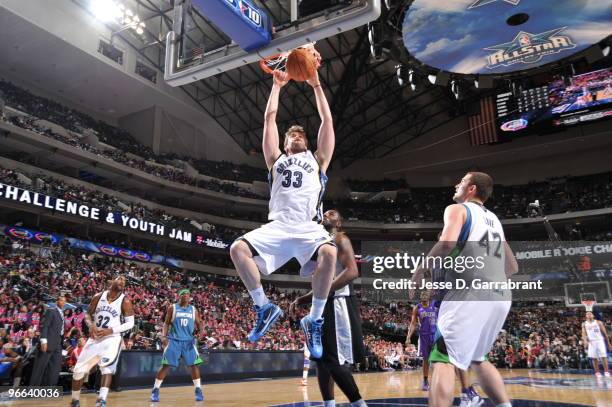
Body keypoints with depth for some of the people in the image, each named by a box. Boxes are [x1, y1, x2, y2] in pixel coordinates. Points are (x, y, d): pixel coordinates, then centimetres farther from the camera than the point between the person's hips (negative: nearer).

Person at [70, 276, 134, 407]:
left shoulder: (125, 301, -8)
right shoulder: (98, 297, 1)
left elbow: (130, 323, -9)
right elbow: (88, 314, 12)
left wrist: (110, 331, -19)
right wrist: (91, 326, -9)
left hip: (112, 339, -4)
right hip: (95, 338, 4)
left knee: (107, 367, -27)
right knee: (78, 370, 8)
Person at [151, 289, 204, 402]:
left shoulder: (193, 309, 9)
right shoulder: (172, 308, 2)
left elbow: (198, 324, 11)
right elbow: (166, 323, 4)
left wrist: (199, 329, -12)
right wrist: (163, 336, -10)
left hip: (188, 341, 2)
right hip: (174, 340, -2)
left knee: (194, 365, -3)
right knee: (166, 365, -4)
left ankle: (198, 390, 8)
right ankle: (155, 390, 8)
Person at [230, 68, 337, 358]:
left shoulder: (317, 160, 26)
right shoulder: (277, 160, 27)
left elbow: (327, 121, 22)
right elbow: (270, 119, 26)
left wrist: (316, 84, 24)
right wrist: (277, 86, 31)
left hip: (309, 227, -1)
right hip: (278, 226, 2)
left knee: (329, 253, -33)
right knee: (238, 249, -21)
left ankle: (314, 319, -14)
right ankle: (264, 306, -4)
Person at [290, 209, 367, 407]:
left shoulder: (340, 239, -3)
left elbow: (352, 271, -20)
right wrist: (300, 300, 15)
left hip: (339, 305, -10)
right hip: (326, 306, 10)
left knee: (335, 361, -11)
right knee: (321, 358, 10)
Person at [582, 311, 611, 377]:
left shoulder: (598, 322, 3)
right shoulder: (584, 324, 7)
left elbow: (605, 333, 6)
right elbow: (584, 333, 1)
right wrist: (585, 340, -19)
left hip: (600, 340, -1)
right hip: (591, 342, 1)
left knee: (603, 356, -9)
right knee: (594, 358, 0)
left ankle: (606, 372, -3)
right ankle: (597, 372, 7)